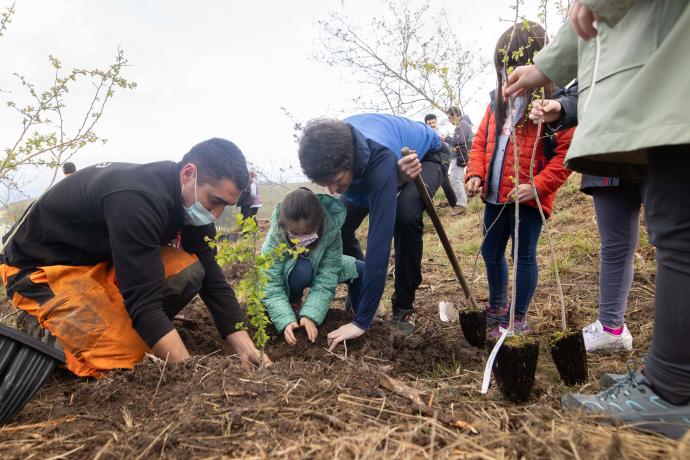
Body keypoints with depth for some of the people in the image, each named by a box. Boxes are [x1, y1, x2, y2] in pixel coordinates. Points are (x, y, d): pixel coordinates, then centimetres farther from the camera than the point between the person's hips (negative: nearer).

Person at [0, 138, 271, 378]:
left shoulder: (187, 203, -8)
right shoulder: (137, 198, -34)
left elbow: (212, 279, -6)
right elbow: (144, 298, -35)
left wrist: (246, 348, -14)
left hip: (101, 261, 7)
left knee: (188, 272, -15)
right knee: (122, 357, -22)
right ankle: (38, 329, 4)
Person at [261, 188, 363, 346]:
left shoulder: (331, 232, -32)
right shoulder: (274, 239, -35)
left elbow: (325, 282, -30)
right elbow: (271, 288, -33)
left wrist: (311, 315, -41)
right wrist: (286, 321, -45)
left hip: (319, 268, 3)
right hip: (288, 276, -2)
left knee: (363, 270, -16)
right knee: (302, 269, -39)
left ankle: (355, 311, 12)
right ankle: (293, 303, -7)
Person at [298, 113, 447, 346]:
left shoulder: (382, 160, -47)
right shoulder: (329, 149, -29)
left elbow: (380, 239, -48)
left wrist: (362, 321, -47)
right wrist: (396, 177, -50)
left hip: (426, 155, -5)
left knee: (406, 216, -35)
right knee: (339, 223, -6)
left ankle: (403, 306, -14)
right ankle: (359, 289, 18)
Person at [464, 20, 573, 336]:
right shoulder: (498, 102, 10)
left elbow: (566, 153, -13)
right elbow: (480, 141, 12)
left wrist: (537, 186, -22)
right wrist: (476, 174, -5)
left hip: (527, 197, -6)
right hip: (495, 195, 7)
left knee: (524, 256, 4)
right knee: (491, 253, 17)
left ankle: (518, 318, 21)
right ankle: (496, 306, 40)